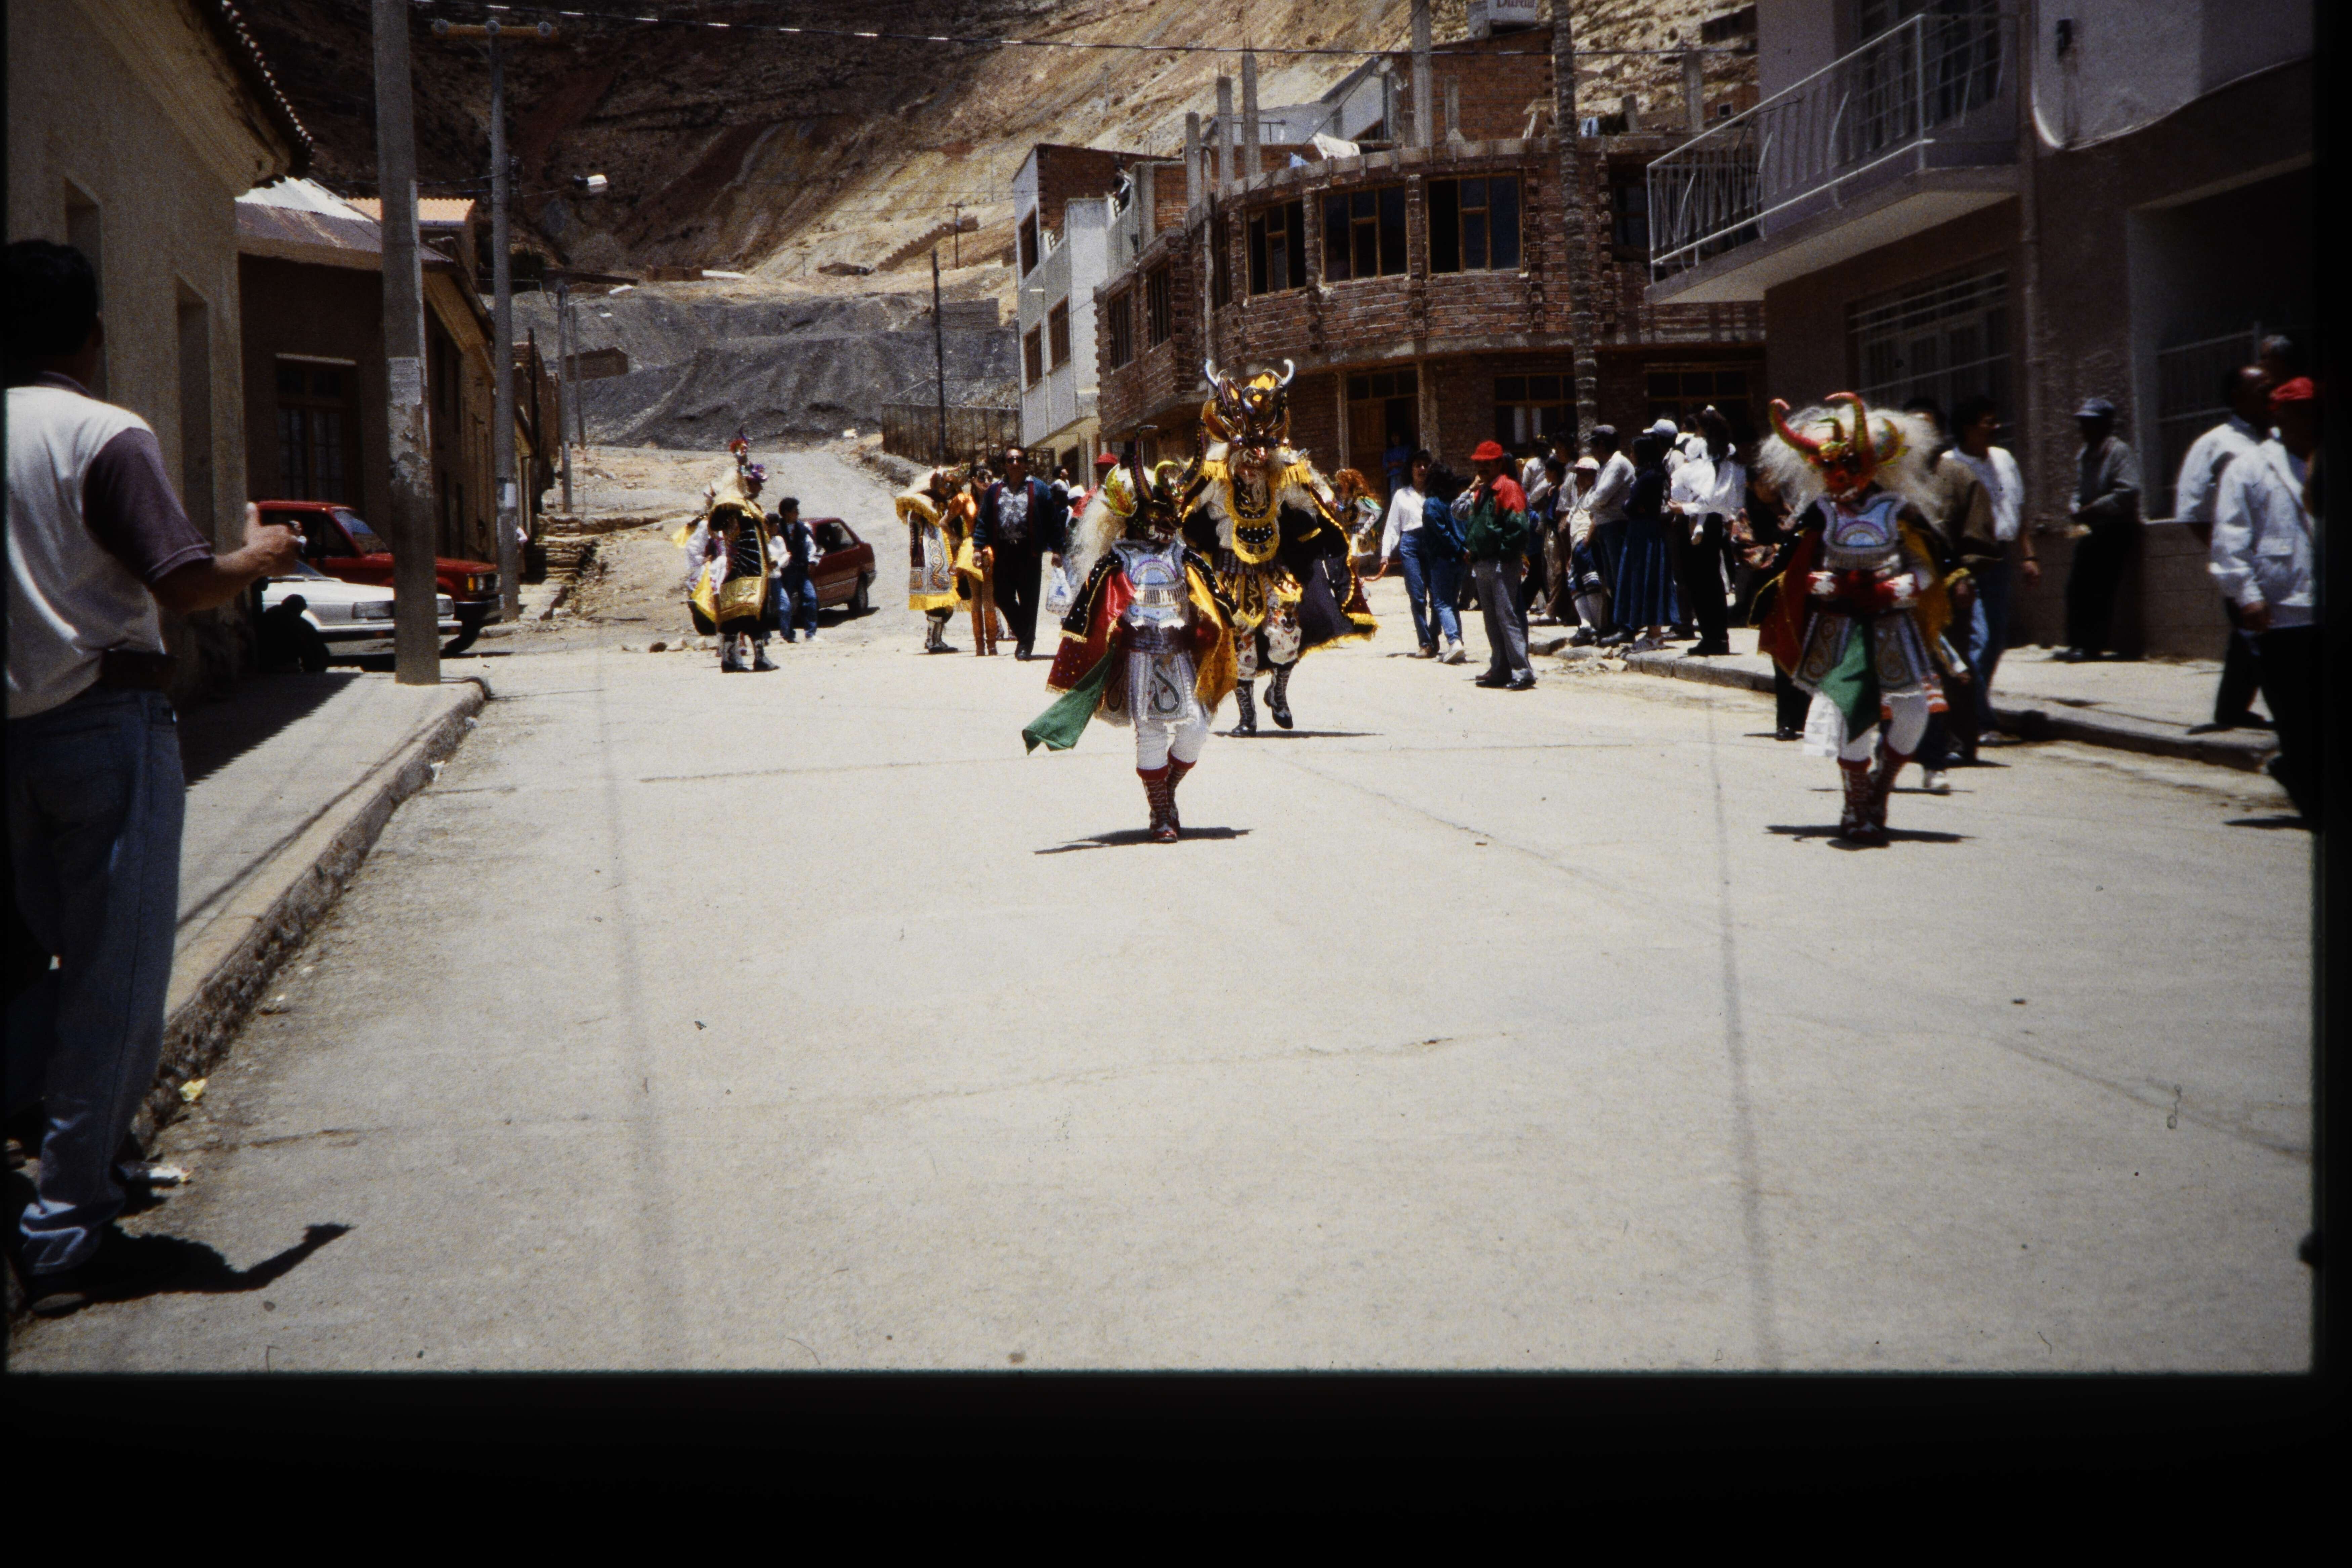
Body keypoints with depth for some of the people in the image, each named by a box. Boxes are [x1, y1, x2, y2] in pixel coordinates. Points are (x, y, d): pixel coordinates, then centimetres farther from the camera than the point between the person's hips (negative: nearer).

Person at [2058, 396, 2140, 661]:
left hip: (2113, 530, -8)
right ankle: (2078, 644, 11)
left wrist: (2089, 510, -21)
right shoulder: (2083, 454, 15)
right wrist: (2076, 508, 3)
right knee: (2076, 586, 5)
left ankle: (2092, 645, -4)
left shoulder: (2118, 451, -11)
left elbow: (2127, 492, -20)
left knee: (2100, 589, -8)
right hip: (2090, 530, 8)